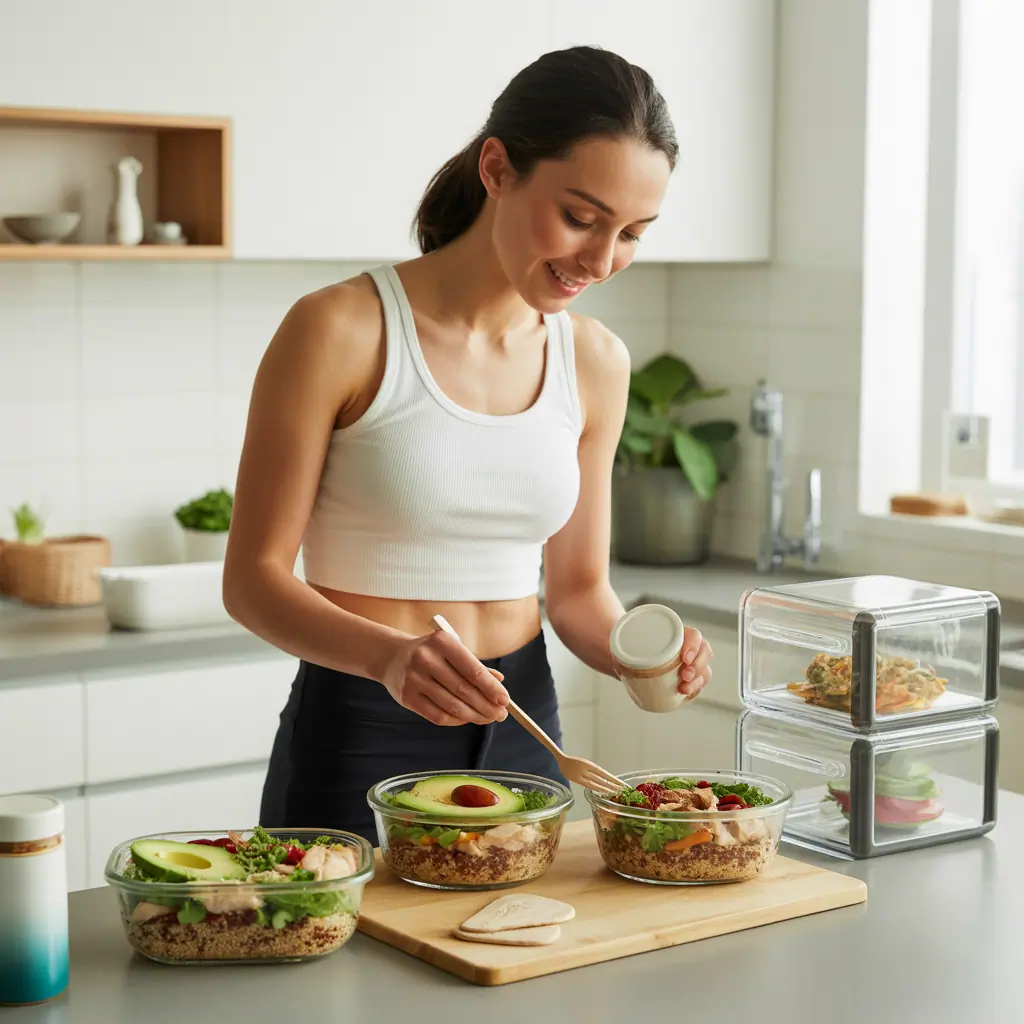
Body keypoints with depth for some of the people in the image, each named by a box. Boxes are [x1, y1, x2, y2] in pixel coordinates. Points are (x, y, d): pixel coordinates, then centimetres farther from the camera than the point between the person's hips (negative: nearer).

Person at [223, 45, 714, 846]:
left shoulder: (595, 362, 1)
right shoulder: (341, 330, -14)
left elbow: (577, 588, 9)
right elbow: (253, 577, -12)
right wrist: (390, 655, -30)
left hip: (521, 735, 5)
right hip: (356, 747, -5)